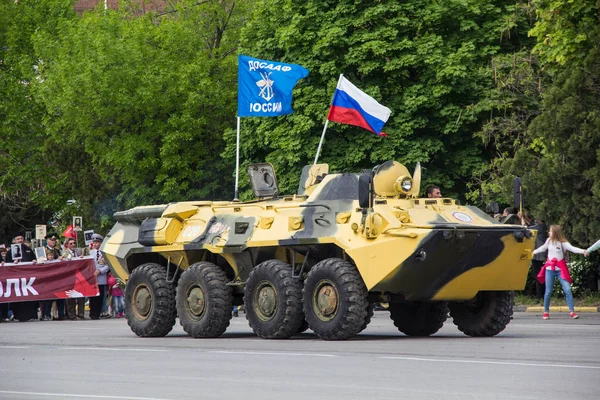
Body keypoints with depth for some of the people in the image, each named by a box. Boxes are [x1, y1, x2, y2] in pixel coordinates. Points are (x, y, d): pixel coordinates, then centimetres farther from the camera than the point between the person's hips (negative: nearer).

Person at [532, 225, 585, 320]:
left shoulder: (563, 243, -11)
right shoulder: (549, 241, 5)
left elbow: (572, 248, -27)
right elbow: (543, 248, 25)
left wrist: (583, 251, -44)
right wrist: (533, 252, 38)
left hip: (560, 269, -3)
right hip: (550, 269, 3)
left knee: (567, 290, -12)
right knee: (548, 292, 4)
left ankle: (572, 312, -9)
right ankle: (546, 312, 18)